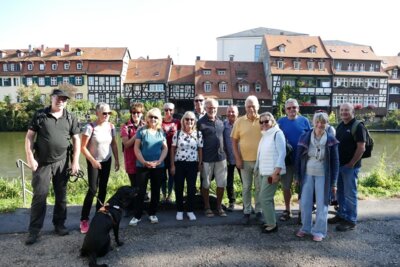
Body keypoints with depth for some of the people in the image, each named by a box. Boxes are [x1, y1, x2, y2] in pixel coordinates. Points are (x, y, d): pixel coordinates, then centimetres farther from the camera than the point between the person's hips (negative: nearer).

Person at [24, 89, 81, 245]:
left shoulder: (70, 118, 4)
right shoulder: (40, 115, -1)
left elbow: (76, 140, 5)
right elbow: (29, 137, -1)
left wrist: (75, 161, -1)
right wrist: (30, 158, -9)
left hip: (62, 162, 2)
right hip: (42, 162, -2)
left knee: (61, 195, 10)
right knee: (39, 196, 0)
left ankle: (59, 225, 25)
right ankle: (34, 230, 11)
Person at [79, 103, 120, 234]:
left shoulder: (111, 127, -3)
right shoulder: (90, 127, -18)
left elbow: (114, 144, 6)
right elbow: (83, 148, -16)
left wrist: (117, 160, 4)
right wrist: (93, 160, -22)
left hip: (107, 161, 5)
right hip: (94, 162, -5)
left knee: (103, 189, 10)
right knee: (93, 190, -8)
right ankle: (84, 220, 3)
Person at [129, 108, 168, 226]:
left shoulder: (161, 132, 7)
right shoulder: (142, 131, -2)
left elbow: (165, 148, 5)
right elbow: (136, 148, -5)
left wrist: (159, 161, -10)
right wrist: (144, 162, -15)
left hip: (158, 166, 3)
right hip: (142, 166, -3)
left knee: (156, 191, 10)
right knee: (140, 191, 1)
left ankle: (152, 213, 26)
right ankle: (137, 215, 14)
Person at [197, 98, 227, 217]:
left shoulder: (220, 122, 8)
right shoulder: (201, 122, -7)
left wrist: (224, 153, 15)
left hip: (220, 157, 4)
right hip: (206, 159, -4)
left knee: (222, 183, 8)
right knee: (206, 184, 8)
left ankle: (219, 206, 25)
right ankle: (207, 207, 23)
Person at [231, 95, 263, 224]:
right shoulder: (239, 121, -2)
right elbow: (234, 141, 1)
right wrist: (238, 158, -5)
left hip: (261, 160, 0)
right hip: (245, 160, 0)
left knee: (259, 187, 11)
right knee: (246, 187, 10)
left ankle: (259, 211, 25)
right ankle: (247, 212, 22)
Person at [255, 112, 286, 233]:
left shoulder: (277, 133, -10)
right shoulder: (264, 135, 14)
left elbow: (282, 153, -16)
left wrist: (276, 172, -21)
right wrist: (258, 168, 15)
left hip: (272, 172, -8)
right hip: (263, 171, 8)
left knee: (264, 198, -7)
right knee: (267, 198, 13)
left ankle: (272, 224, 5)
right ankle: (269, 221, 24)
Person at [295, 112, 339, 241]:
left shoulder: (331, 140, -8)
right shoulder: (305, 137, -6)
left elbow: (335, 162, -4)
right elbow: (298, 158, 1)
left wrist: (334, 182, -5)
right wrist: (298, 176, 2)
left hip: (323, 176, -2)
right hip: (307, 175, 2)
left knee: (321, 204, 5)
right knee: (305, 203, 8)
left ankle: (319, 231, 19)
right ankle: (305, 227, 25)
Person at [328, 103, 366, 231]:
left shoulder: (358, 127, -12)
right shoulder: (340, 126, 12)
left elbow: (361, 148, -16)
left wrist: (351, 164, -15)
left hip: (350, 166, -8)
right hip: (338, 164, 8)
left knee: (350, 194, 0)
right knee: (340, 192, 16)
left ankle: (351, 221, 11)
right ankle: (342, 215, 29)